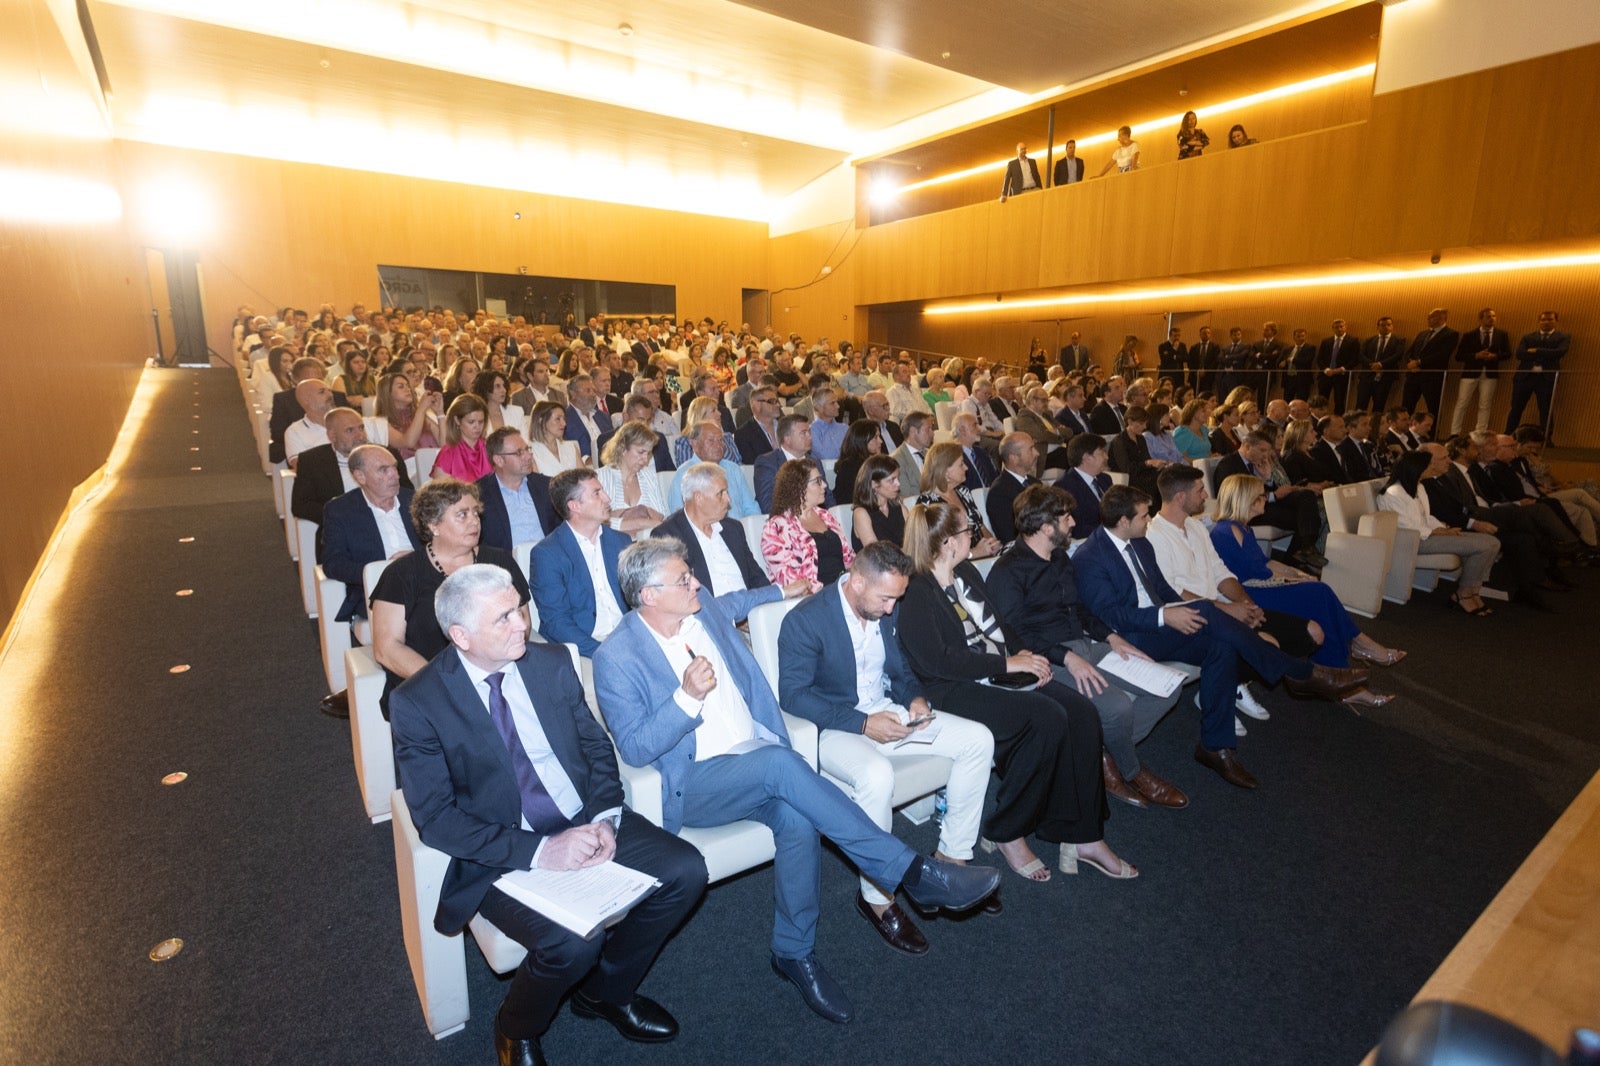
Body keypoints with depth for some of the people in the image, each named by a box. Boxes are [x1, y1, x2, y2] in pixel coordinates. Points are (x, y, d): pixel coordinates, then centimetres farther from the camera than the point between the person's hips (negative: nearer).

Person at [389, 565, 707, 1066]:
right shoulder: (419, 701, -13)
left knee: (685, 871, -10)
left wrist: (605, 819, -12)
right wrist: (537, 851, -23)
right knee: (572, 942, -28)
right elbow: (436, 818, -14)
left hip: (586, 824, 5)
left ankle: (606, 989, 16)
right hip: (503, 854, -4)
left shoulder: (552, 662, -1)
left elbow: (597, 747, 6)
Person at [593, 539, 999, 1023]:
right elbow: (635, 749, -13)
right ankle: (911, 871, -26)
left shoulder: (706, 609, 7)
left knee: (798, 819, -27)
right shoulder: (615, 657, -9)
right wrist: (687, 697, -25)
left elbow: (736, 602, 33)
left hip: (760, 756, 5)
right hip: (692, 783, -5)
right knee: (780, 764, -34)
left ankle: (794, 952, -2)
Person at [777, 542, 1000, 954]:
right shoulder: (805, 620, -19)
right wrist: (863, 723, -27)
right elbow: (793, 694, -21)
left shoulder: (887, 611, 2)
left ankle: (951, 858, 9)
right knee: (877, 774, -38)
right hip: (833, 728, -7)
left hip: (886, 713, 7)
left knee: (979, 739, -4)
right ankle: (876, 897, -14)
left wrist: (916, 698, -9)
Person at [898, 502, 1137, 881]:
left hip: (1002, 672, 8)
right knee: (1048, 719, -27)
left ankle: (1083, 835, -5)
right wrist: (1006, 663, -17)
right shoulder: (916, 594, -11)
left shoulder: (967, 572, 15)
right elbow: (938, 660, -20)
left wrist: (1023, 654, 1)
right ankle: (1007, 833, -9)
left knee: (1082, 712, -12)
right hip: (955, 689, -8)